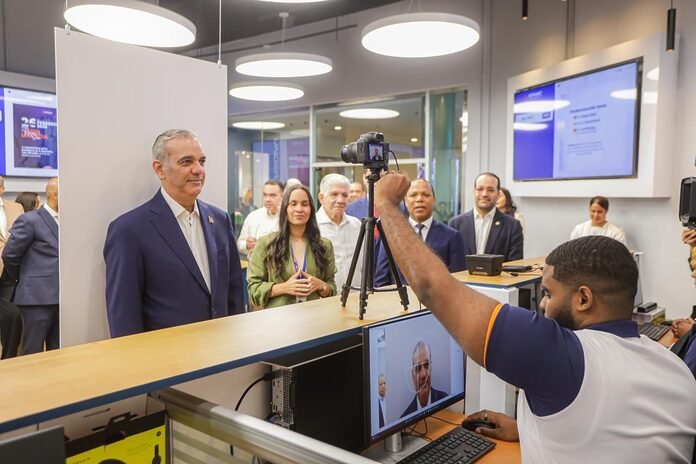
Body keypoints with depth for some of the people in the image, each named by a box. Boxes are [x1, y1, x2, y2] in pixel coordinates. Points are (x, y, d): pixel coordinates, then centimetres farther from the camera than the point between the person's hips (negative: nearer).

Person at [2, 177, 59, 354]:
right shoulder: (30, 220, -8)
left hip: (60, 296, 6)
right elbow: (9, 255, -4)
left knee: (57, 352, 13)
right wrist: (20, 279, 8)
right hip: (38, 297, -6)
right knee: (33, 353, 3)